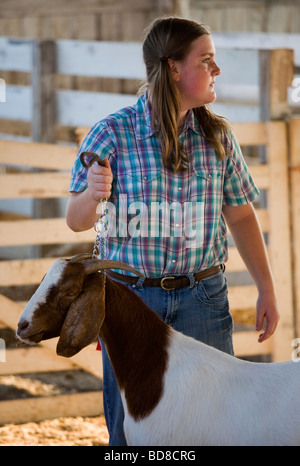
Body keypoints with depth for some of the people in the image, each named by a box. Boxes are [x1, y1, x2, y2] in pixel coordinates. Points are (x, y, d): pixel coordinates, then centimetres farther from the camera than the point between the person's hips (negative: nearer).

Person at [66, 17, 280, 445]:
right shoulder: (113, 133, -5)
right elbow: (77, 221, -3)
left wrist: (267, 290, 9)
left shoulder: (218, 137, 4)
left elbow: (240, 216, 12)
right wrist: (92, 194, -25)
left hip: (202, 299, 2)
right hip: (130, 297, -2)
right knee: (130, 428, 5)